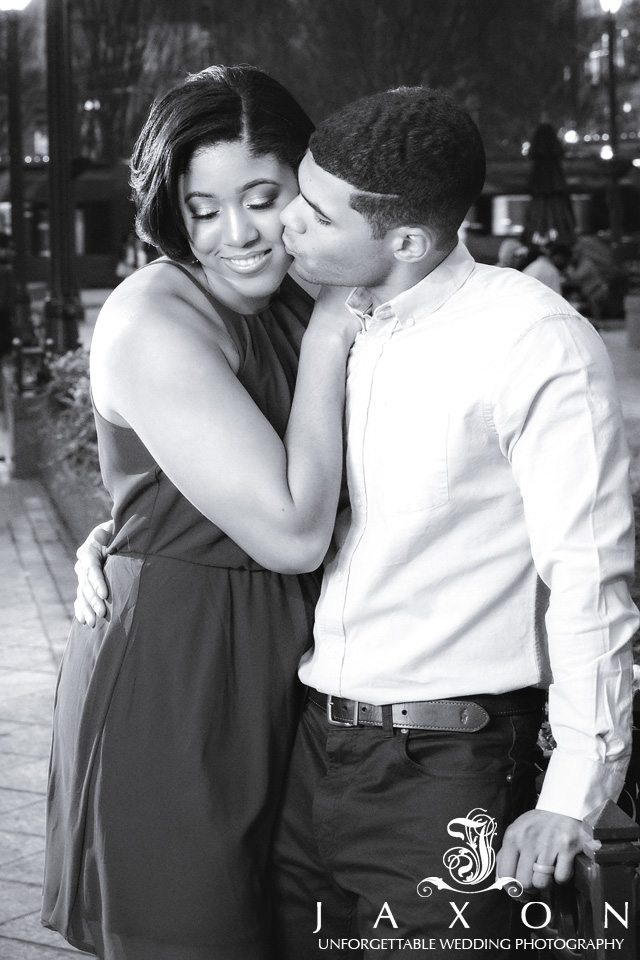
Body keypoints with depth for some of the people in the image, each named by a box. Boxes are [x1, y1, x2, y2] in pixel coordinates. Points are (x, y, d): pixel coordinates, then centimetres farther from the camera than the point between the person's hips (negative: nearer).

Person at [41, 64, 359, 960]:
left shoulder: (296, 306, 9)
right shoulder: (154, 321, -17)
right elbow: (293, 533, -20)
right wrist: (326, 345, -13)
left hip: (270, 684, 8)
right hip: (170, 691, -8)